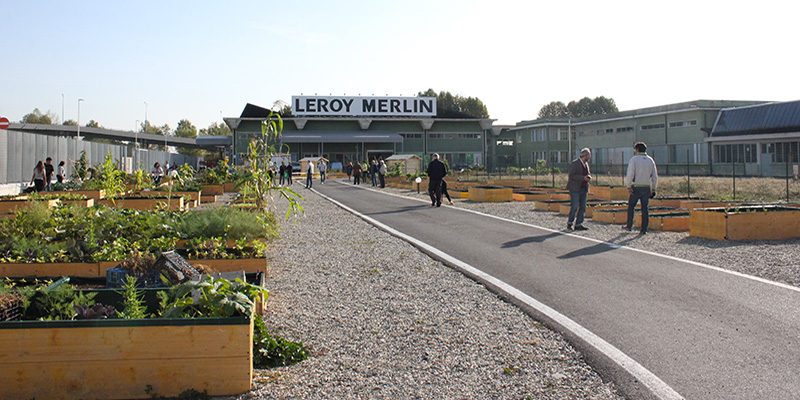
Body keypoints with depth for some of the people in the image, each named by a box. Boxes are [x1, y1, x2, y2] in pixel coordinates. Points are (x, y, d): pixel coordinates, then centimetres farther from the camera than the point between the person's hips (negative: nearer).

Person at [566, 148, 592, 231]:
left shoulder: (586, 164, 13)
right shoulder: (575, 163, -10)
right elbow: (571, 175, -16)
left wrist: (589, 176, 0)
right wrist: (583, 178, -22)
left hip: (583, 188, 8)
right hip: (575, 188, -8)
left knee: (582, 207, 3)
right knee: (575, 206, -9)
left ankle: (578, 225, 7)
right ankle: (569, 223, 6)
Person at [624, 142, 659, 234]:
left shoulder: (634, 159, -7)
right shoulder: (650, 160, 7)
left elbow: (630, 174, -16)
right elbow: (655, 176, 7)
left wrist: (628, 186, -8)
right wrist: (653, 189, 13)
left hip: (636, 188, -4)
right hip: (647, 188, 4)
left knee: (631, 206, 12)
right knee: (645, 208, 6)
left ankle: (629, 226, 19)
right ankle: (644, 229, 5)